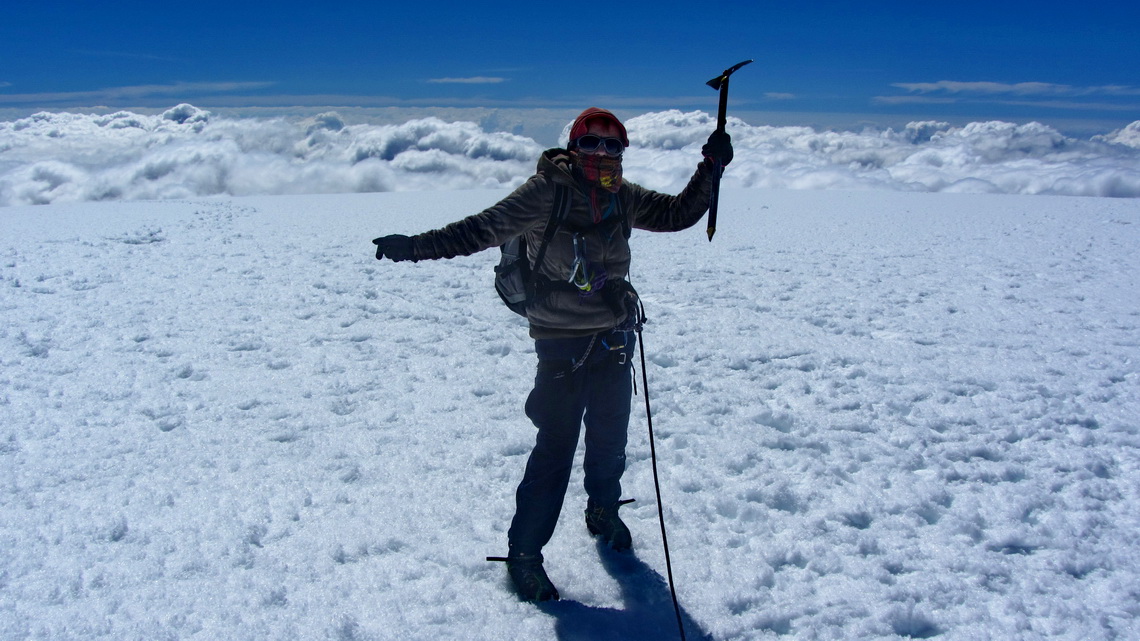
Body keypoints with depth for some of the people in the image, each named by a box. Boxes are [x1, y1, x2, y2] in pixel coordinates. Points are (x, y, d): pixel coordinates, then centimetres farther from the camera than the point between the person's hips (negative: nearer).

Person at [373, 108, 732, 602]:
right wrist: (415, 246, -23)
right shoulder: (545, 192, -13)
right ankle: (524, 552, 11)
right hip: (562, 344, -6)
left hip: (615, 339, 6)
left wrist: (711, 167, 2)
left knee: (610, 436, 18)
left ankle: (603, 512, 46)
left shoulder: (624, 198, 3)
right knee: (556, 446, -5)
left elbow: (678, 213, 13)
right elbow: (483, 228, -16)